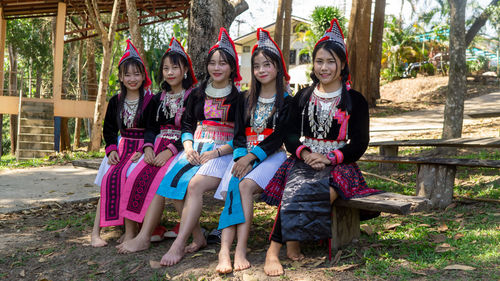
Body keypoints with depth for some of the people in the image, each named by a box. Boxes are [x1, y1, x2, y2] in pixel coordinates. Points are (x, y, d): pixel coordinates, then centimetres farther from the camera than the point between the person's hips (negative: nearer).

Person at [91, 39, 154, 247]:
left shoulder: (151, 101, -4)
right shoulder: (116, 101, 11)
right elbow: (108, 129, 17)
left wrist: (144, 151, -16)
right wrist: (111, 149, 0)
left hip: (143, 149, -4)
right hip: (122, 146, 4)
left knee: (126, 176, -28)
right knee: (109, 178, -19)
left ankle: (130, 230, -22)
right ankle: (96, 231, -18)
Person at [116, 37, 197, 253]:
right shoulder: (159, 98, 20)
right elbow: (151, 127, 15)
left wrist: (170, 150, -20)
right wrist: (148, 147, -7)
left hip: (181, 148, -5)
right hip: (159, 147, 6)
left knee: (159, 179, -30)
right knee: (137, 176, -23)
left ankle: (144, 237, -30)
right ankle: (154, 229, -20)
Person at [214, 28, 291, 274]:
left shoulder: (286, 101, 3)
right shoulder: (248, 101, 18)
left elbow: (278, 136, -8)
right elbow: (239, 133, 12)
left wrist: (251, 157, -16)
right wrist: (240, 157, -7)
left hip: (271, 155, -4)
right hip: (244, 156, 4)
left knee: (246, 185, -31)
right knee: (231, 189, -24)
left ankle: (241, 249, -33)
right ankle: (224, 251, -35)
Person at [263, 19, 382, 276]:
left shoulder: (355, 100, 6)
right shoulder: (303, 97, 13)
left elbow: (359, 144, 2)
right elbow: (290, 136, 9)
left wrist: (331, 158, -13)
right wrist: (305, 153, -12)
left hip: (338, 164, -1)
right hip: (303, 160, 1)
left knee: (326, 193, -33)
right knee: (297, 190, -31)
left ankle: (293, 240, -15)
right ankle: (273, 250, -28)